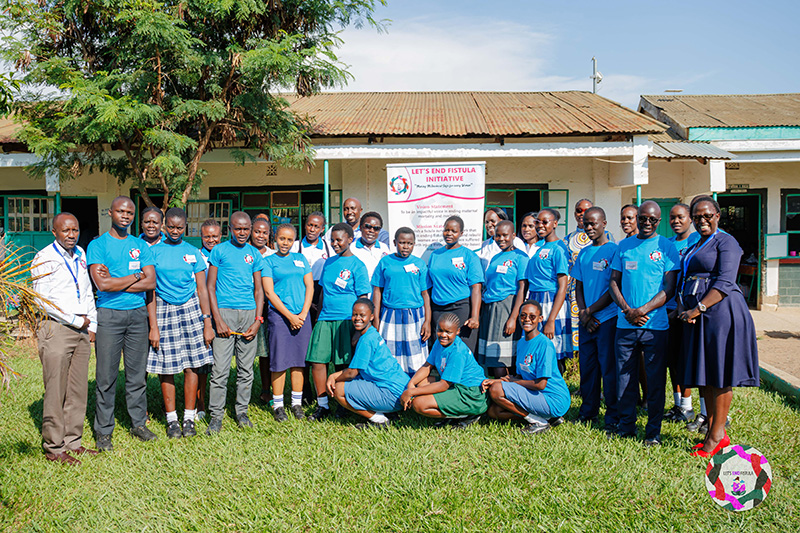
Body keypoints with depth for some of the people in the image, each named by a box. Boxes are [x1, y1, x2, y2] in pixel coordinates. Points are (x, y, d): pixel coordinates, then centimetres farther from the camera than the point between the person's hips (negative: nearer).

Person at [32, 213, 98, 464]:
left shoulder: (80, 255, 15)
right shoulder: (44, 259, -6)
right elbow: (43, 300, -12)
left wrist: (92, 325, 13)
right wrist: (76, 321, -10)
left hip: (82, 330, 6)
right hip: (56, 329, -6)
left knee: (78, 389, 9)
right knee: (56, 392, -2)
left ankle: (73, 441, 20)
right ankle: (54, 448, 8)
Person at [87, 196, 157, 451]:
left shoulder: (141, 246, 12)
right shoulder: (98, 245, 0)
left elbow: (151, 282, 0)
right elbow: (102, 283, -13)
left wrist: (117, 283, -9)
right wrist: (135, 277, -4)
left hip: (137, 313, 3)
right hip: (109, 314, -3)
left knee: (138, 373, 9)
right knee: (106, 375, 0)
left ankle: (139, 423, 21)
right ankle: (103, 430, 10)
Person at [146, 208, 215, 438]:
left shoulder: (193, 252, 6)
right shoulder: (154, 251, 2)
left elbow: (202, 289, 6)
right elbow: (150, 291, 0)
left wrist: (207, 323, 1)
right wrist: (153, 326, -6)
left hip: (190, 309, 1)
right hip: (163, 310, -1)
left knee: (191, 365, 0)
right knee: (166, 368, 2)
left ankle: (189, 419, 11)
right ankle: (171, 419, 15)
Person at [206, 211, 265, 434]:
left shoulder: (254, 253, 12)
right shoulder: (219, 251, 3)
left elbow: (258, 289, 14)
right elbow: (210, 287, 1)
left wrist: (258, 320, 2)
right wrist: (218, 320, -8)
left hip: (249, 312, 3)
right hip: (225, 311, -3)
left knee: (246, 369, 8)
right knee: (220, 368, -6)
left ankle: (242, 411, 20)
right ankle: (216, 415, 4)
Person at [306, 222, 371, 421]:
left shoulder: (357, 265, -3)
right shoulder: (329, 262, 15)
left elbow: (362, 299, -4)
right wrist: (318, 316, 19)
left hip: (346, 321, -5)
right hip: (325, 319, 5)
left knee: (342, 365, 1)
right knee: (317, 361, -1)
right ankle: (322, 405, 11)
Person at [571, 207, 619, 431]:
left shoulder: (614, 250, -5)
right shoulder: (583, 254, 14)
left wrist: (591, 311, -10)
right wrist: (582, 312, -2)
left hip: (607, 318, -6)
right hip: (586, 320, 6)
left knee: (609, 368, -1)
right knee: (587, 366, 11)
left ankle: (613, 416, 8)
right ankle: (588, 411, 23)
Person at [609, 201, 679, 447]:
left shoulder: (666, 246, 2)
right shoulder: (624, 246, 11)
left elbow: (670, 288, -4)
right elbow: (613, 281, 10)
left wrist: (643, 310, -15)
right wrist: (626, 309, -7)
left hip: (655, 325, -3)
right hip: (625, 324, 3)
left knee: (656, 379, 3)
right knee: (624, 377, 8)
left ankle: (653, 431, 14)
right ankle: (626, 426, 21)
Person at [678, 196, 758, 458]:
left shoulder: (725, 241, -4)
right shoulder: (694, 246, 22)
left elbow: (724, 283, -14)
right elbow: (685, 283, 22)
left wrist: (698, 308, -20)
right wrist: (682, 307, 5)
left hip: (720, 311, -8)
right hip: (697, 316, 8)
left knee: (719, 375, -3)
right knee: (703, 374, 9)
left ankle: (718, 435, 4)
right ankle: (712, 429, 18)